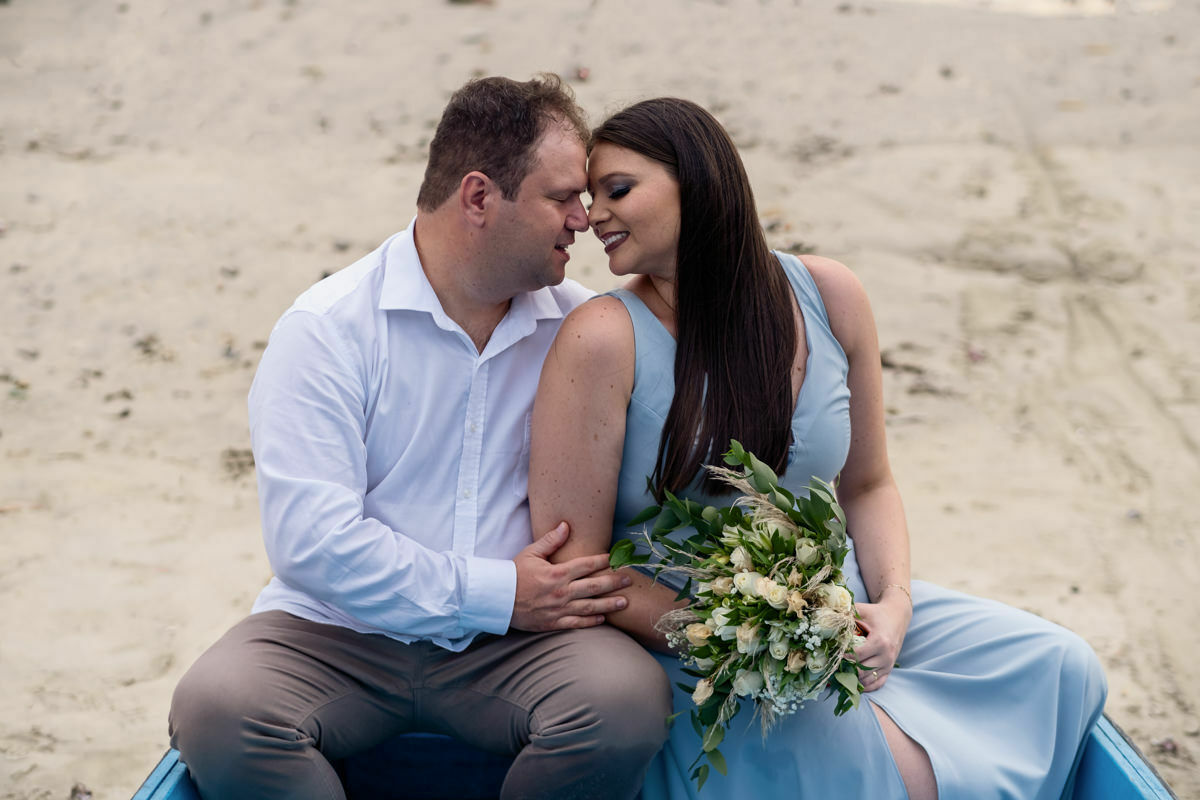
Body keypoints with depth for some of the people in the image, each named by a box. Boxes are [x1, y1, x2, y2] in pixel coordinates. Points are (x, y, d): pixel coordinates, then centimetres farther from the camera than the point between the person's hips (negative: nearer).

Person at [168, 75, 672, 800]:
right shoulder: (328, 329, -9)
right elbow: (311, 539, -17)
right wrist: (497, 593, -16)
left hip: (511, 645, 3)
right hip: (341, 635, -2)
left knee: (630, 698, -28)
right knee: (215, 709, -31)